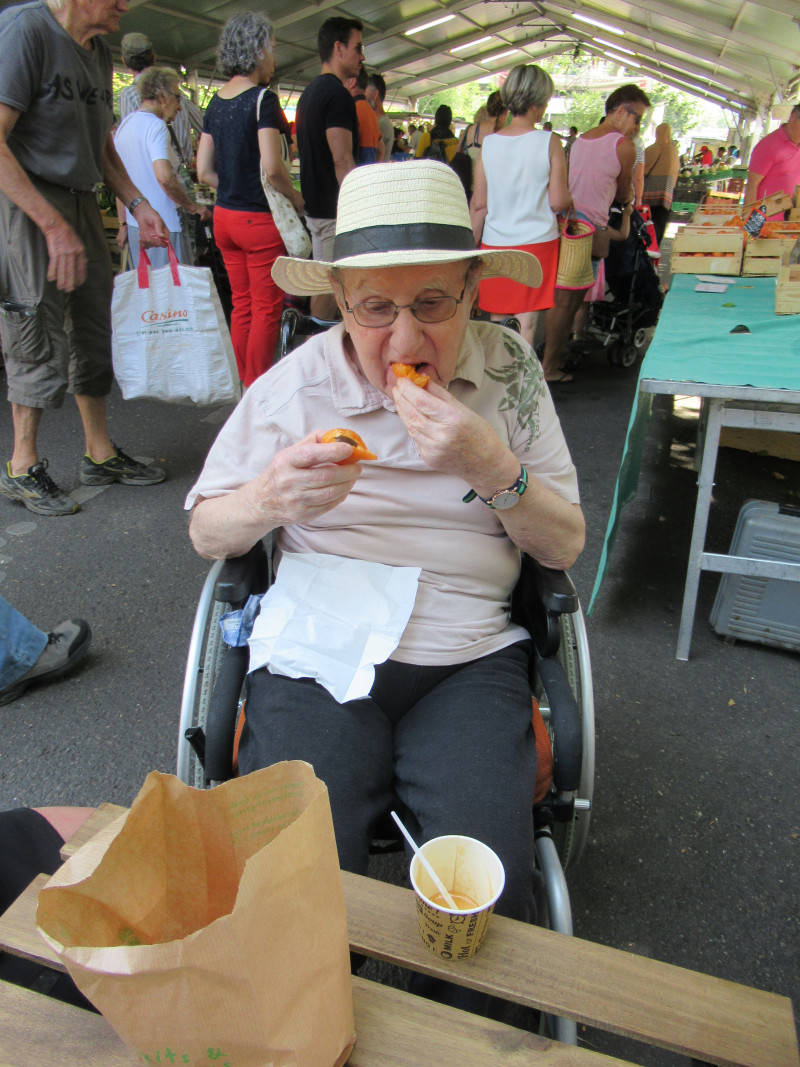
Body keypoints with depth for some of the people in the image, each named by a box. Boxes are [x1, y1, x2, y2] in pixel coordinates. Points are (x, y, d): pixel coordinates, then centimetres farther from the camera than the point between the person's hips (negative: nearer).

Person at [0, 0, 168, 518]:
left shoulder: (100, 51, 13)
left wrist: (137, 204, 10)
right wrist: (54, 226, -26)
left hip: (81, 203, 8)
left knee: (94, 326, 10)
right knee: (42, 335, -6)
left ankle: (101, 454, 22)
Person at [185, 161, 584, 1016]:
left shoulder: (510, 372, 3)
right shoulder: (294, 384, -1)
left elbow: (565, 546, 3)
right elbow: (206, 535, 7)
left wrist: (493, 468, -16)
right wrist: (270, 501, -17)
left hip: (469, 657, 1)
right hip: (317, 651, 0)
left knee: (489, 894, -18)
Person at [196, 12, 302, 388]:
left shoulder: (216, 102, 11)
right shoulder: (262, 99, -12)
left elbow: (203, 170, 10)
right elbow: (272, 168, -20)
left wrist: (235, 188, 14)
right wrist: (297, 199, -5)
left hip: (224, 216, 8)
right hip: (261, 219, -8)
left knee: (242, 304, 14)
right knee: (266, 308, -1)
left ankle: (245, 384, 22)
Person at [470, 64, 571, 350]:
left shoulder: (489, 143, 0)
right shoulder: (550, 142, -8)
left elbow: (478, 204, 2)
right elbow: (558, 202, -9)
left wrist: (472, 246, 12)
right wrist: (572, 198, 14)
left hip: (495, 242, 3)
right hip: (537, 241, -3)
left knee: (497, 322, 12)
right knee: (526, 323, 1)